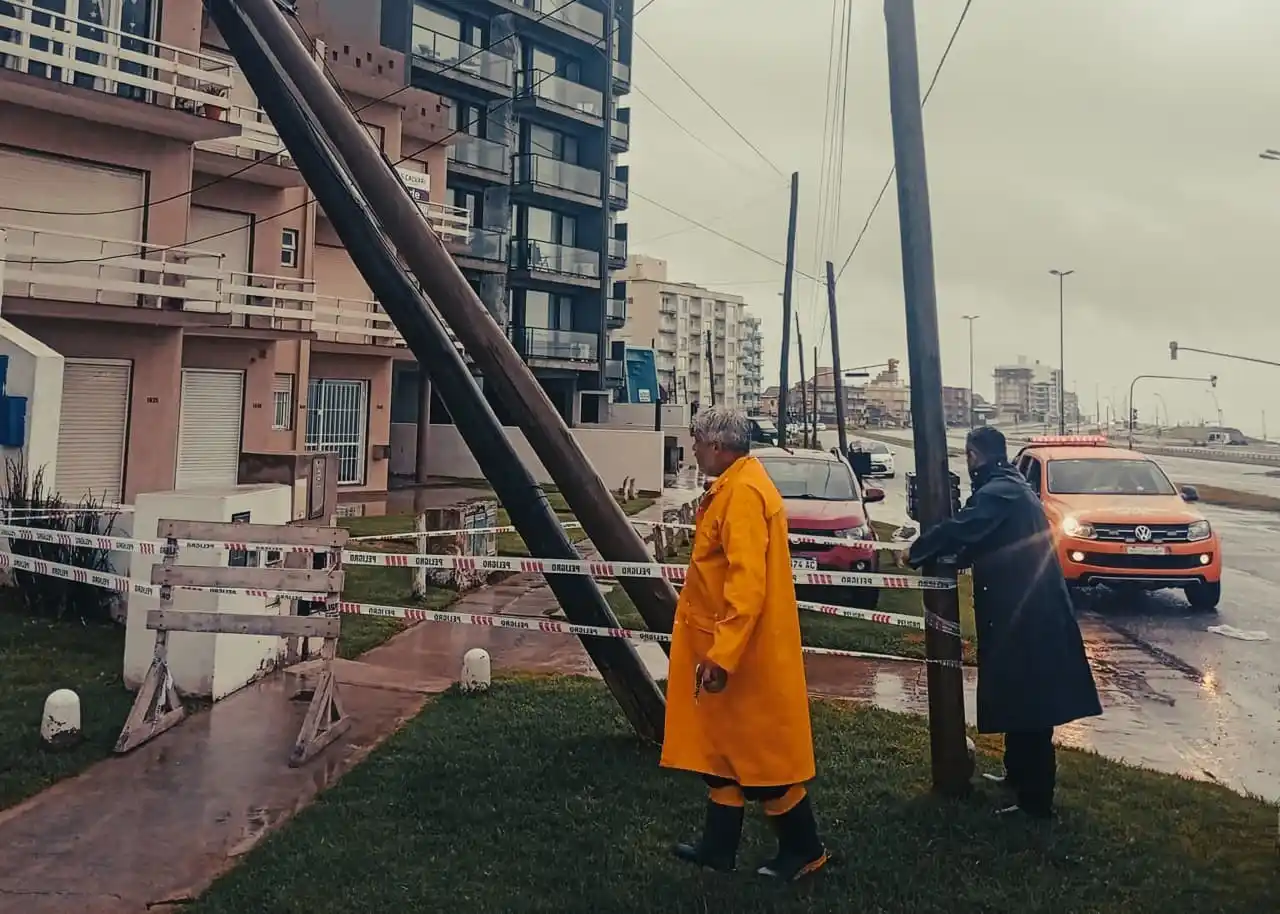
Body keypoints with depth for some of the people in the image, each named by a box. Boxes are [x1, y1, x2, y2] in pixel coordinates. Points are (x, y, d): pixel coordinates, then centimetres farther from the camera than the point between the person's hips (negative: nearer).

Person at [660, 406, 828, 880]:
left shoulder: (744, 491, -20)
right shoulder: (732, 486, 12)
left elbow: (748, 581, -27)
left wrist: (723, 653, -28)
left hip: (743, 653, -10)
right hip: (725, 647, 10)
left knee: (761, 750, 3)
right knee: (722, 746, 16)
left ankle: (804, 849, 20)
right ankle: (718, 846, 28)